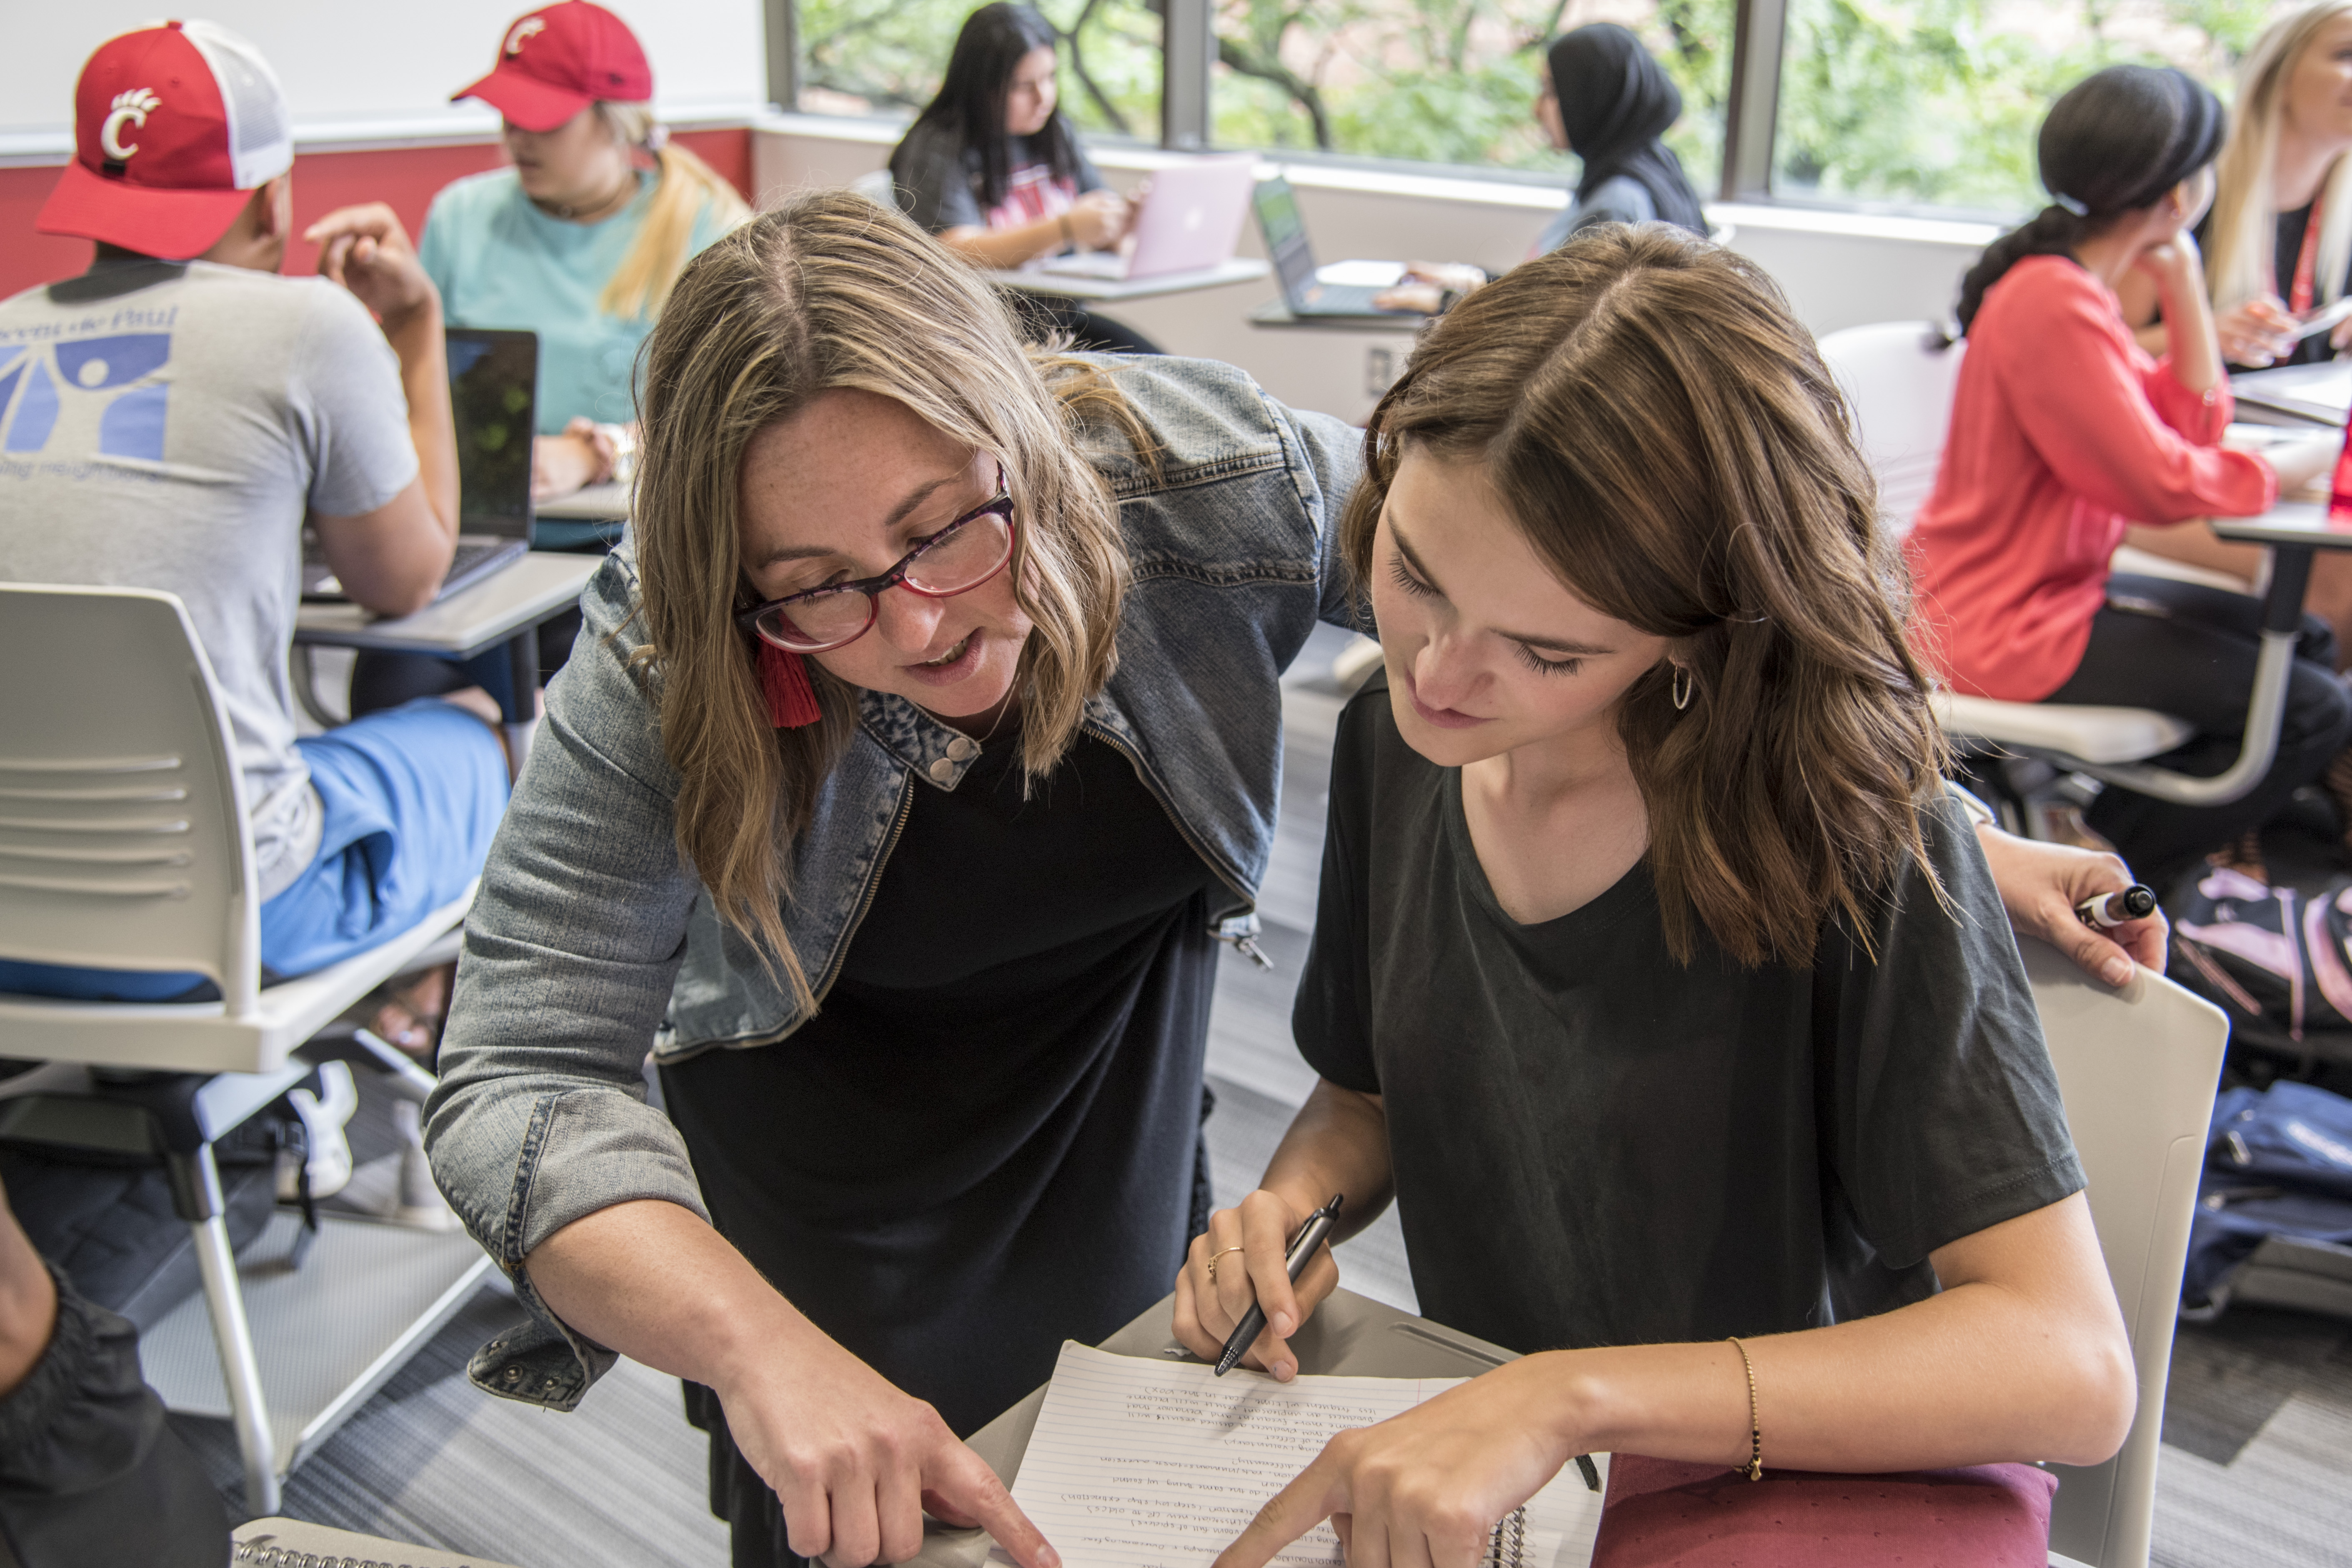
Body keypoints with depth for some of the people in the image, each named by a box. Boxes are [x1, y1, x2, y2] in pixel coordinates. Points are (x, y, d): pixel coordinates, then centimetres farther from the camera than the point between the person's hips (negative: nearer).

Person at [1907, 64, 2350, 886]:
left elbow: (2193, 421, 10)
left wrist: (2182, 279, 3)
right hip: (2001, 632, -11)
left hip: (2054, 588, 11)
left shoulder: (2073, 284, 10)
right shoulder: (2054, 303, -23)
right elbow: (2164, 483, -22)